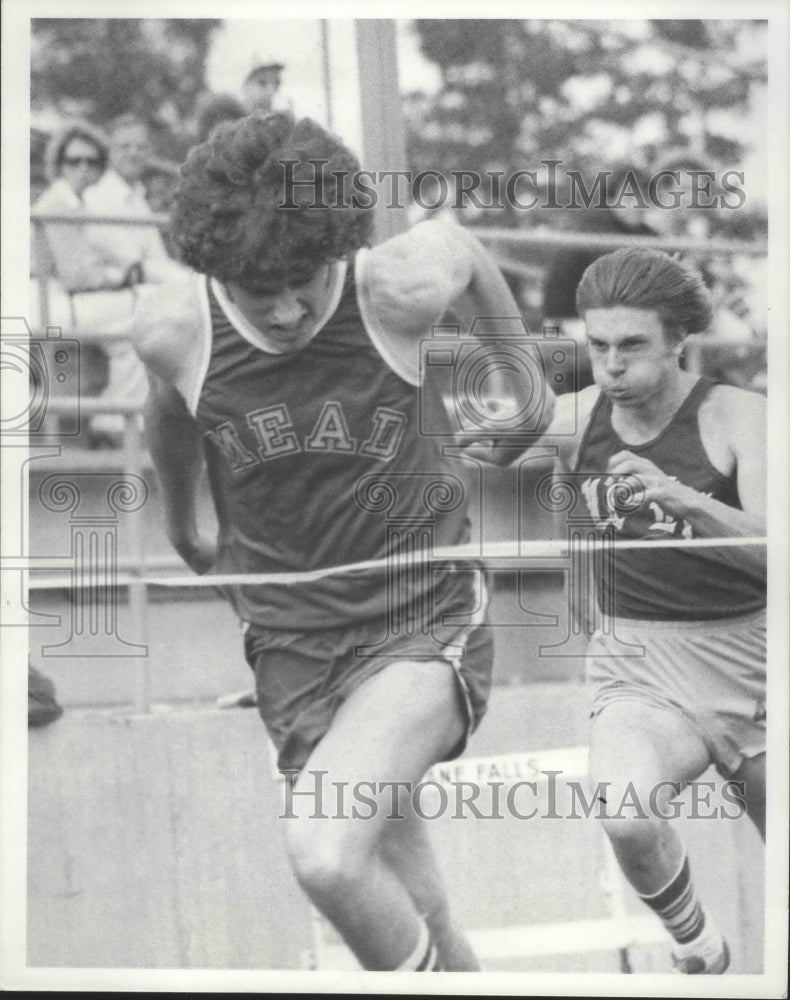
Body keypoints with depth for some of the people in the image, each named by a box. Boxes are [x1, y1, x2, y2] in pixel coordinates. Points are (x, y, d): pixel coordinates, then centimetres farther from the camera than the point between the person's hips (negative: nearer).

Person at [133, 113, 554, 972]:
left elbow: (461, 248, 10)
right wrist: (181, 524, 33)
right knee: (413, 916, 5)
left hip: (424, 621, -3)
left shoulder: (401, 288, -16)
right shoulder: (172, 333, -10)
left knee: (324, 855, -27)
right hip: (291, 640, 3)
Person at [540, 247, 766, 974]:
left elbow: (770, 552, -25)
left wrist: (687, 501, -41)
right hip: (637, 668, 1)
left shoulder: (737, 416, -12)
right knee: (627, 818, -30)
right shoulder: (575, 419, -2)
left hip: (749, 661, -1)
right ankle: (699, 954, -2)